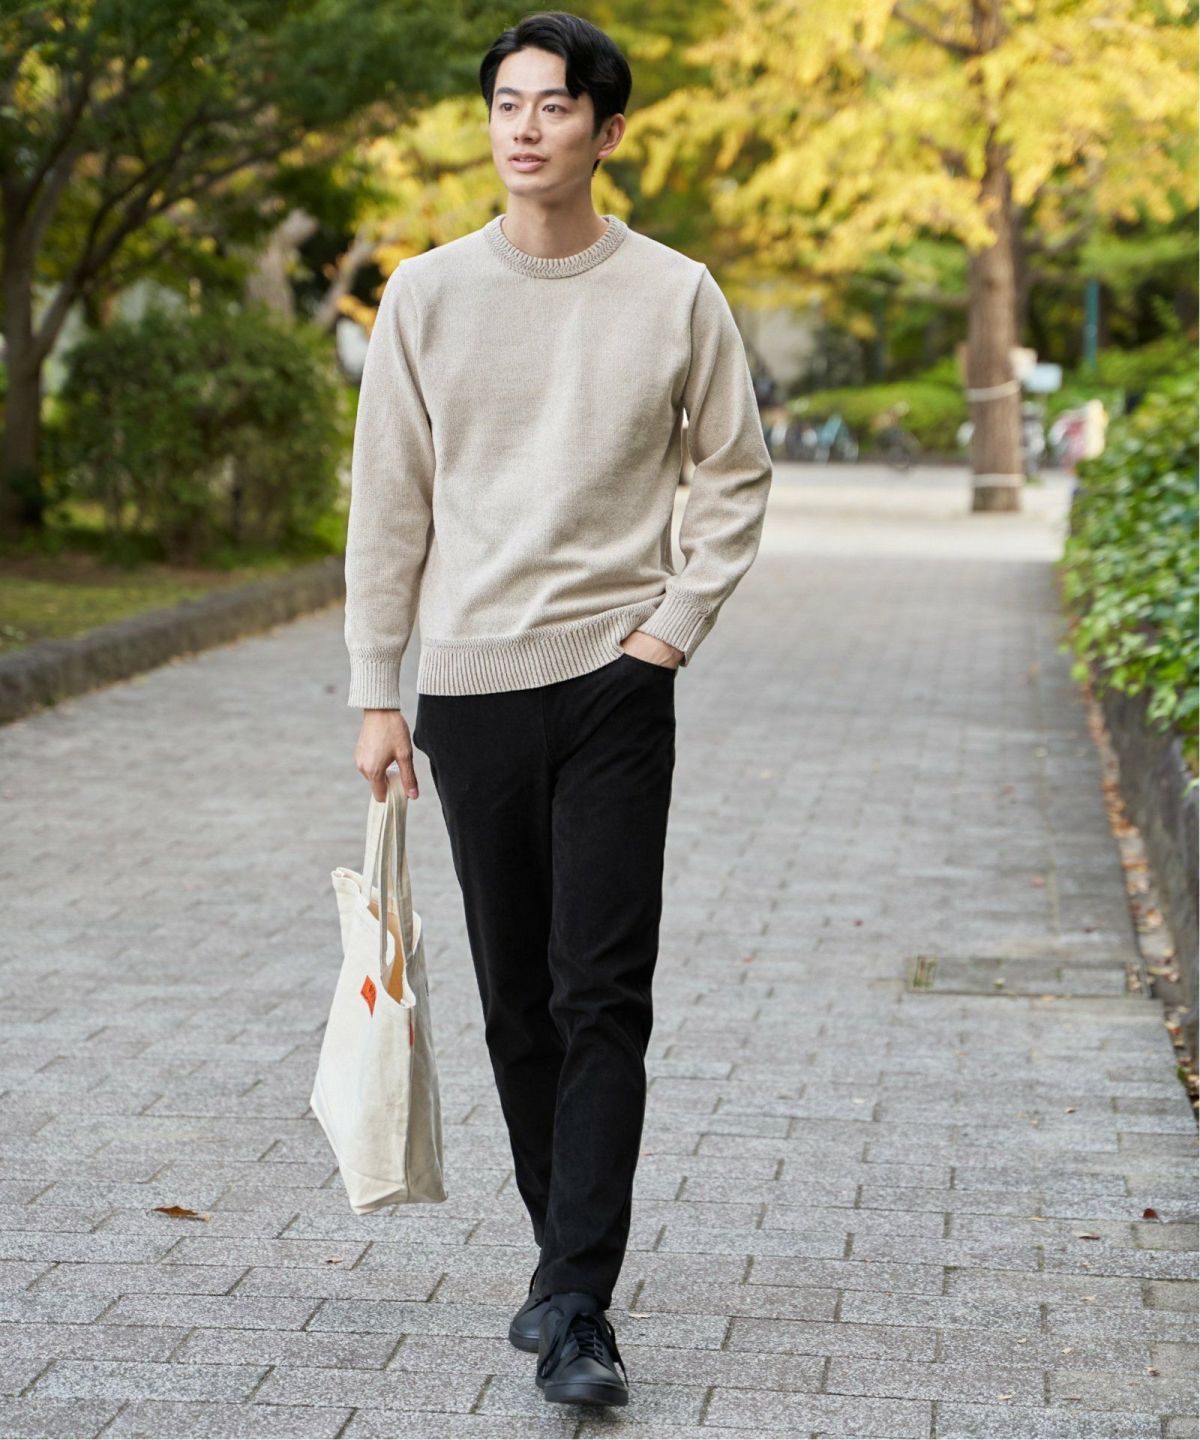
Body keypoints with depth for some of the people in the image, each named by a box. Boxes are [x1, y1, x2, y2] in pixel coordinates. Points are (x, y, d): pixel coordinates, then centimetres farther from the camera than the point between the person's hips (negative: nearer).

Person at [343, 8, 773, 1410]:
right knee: (517, 1005, 9)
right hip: (471, 686, 2)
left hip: (615, 679, -2)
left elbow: (735, 474, 9)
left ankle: (576, 1309, -9)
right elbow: (388, 503, 6)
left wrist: (676, 625, -4)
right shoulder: (427, 293, 4)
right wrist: (377, 694, 3)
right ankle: (565, 1256, 25)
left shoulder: (676, 295, 1)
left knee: (603, 999, -9)